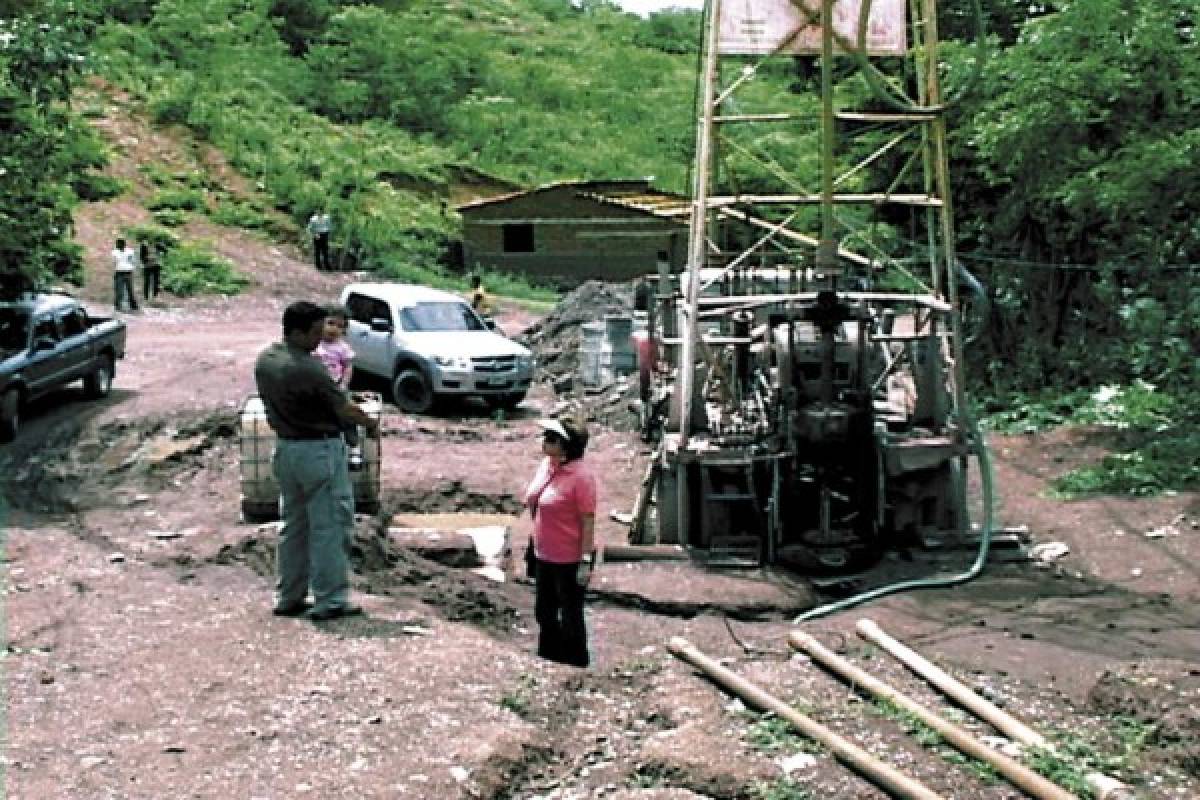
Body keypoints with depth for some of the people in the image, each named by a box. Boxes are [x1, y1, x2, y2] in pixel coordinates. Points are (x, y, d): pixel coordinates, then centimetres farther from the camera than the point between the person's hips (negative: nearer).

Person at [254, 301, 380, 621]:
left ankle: (289, 598, 22)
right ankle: (330, 601, 4)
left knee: (293, 525, 17)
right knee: (328, 527, 0)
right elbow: (344, 408, -12)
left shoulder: (264, 360, 1)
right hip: (319, 450, -8)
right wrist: (370, 422, 6)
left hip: (285, 447, 8)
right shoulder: (309, 369, -23)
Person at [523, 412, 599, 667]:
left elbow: (588, 521, -19)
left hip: (570, 560, -8)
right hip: (544, 557, 8)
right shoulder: (546, 465, 2)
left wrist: (586, 561, -19)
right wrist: (535, 545, 17)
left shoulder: (580, 476, -21)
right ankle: (547, 662, 40)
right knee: (544, 613, 22)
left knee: (570, 618, 7)